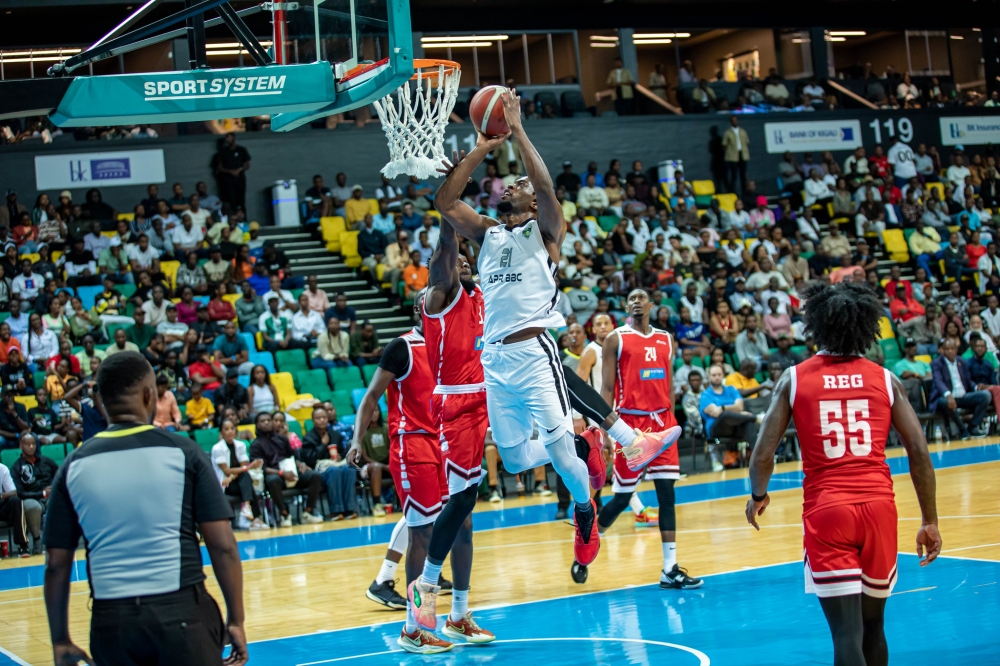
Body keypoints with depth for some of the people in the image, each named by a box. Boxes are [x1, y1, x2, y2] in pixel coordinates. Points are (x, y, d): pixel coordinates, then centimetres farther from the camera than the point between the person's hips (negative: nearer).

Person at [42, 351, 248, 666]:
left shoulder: (75, 466, 4)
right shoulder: (182, 452, -2)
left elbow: (57, 566, 5)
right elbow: (223, 546, -4)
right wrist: (236, 621, 3)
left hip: (111, 619, 3)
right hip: (182, 612, -3)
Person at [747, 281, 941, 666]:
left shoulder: (794, 378, 3)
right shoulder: (884, 379, 7)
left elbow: (763, 456, -2)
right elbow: (919, 453, 2)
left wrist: (758, 496, 18)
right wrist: (930, 521, 10)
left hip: (826, 510, -2)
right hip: (878, 506, 2)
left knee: (847, 633, -5)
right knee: (873, 625, 20)